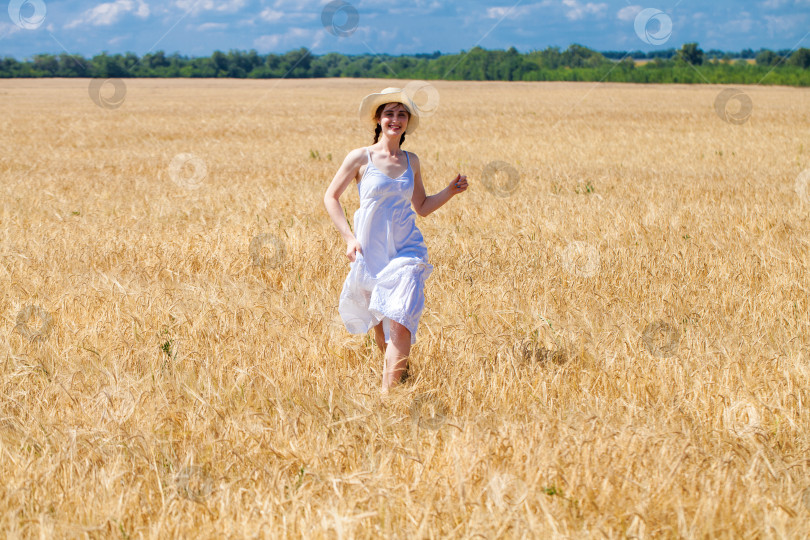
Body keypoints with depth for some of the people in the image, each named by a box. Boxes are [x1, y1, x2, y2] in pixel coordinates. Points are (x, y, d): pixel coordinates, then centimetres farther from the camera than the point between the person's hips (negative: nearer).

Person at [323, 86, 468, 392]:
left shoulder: (411, 161, 7)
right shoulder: (360, 158, -3)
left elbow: (422, 207, 19)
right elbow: (330, 197, 2)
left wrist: (451, 191, 3)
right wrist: (349, 238, -6)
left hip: (406, 252, 1)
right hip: (370, 253, -1)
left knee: (400, 324, -15)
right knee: (379, 323, 12)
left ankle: (388, 392, -13)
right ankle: (395, 369, 39)